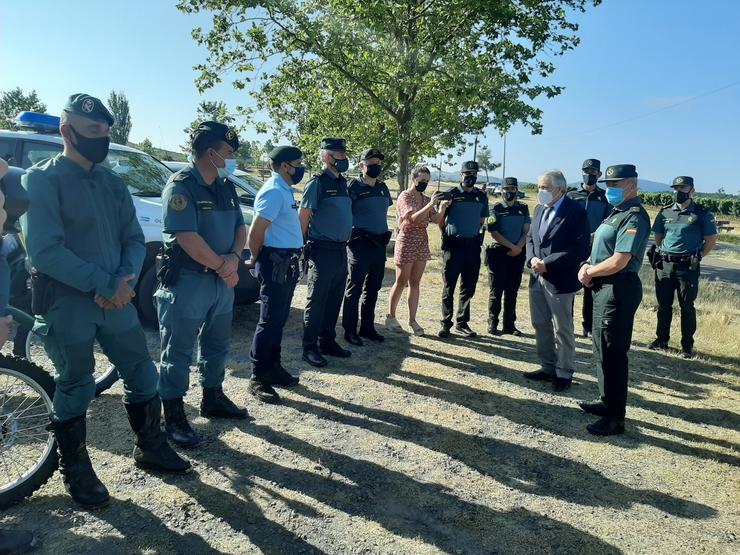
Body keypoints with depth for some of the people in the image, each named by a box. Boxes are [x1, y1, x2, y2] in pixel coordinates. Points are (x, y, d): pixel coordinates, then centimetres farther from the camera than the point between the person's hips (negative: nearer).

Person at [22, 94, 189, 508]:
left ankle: (151, 448, 31)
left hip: (116, 299, 6)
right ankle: (76, 470, 26)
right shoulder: (43, 179, -8)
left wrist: (122, 282, -10)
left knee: (143, 375, 12)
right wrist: (104, 284, -20)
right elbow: (45, 250, -18)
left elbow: (135, 239, 8)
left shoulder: (112, 182, 11)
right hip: (66, 305, -6)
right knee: (76, 389, 7)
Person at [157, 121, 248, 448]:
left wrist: (234, 257, -11)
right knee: (178, 351, 2)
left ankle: (213, 399, 36)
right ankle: (173, 417, 13)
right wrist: (222, 267, -13)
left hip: (222, 281, 8)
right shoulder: (181, 186, -14)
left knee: (217, 344, 19)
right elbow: (187, 238, -22)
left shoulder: (226, 188, 11)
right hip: (188, 282, -8)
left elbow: (240, 227, 10)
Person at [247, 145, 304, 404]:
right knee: (270, 321, -3)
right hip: (275, 263, -9)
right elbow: (255, 232, -20)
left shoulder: (286, 190, 14)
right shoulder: (273, 192, -17)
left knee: (279, 319, 16)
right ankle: (257, 378, 7)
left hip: (287, 263, 9)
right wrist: (258, 259, -6)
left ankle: (273, 367, 28)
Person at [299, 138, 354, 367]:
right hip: (323, 251, -8)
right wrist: (303, 246, -10)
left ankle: (327, 342, 26)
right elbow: (304, 215, -10)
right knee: (317, 301, 0)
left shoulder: (343, 182, 14)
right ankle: (309, 348, 9)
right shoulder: (318, 182, -9)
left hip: (341, 250, 8)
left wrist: (345, 241, 13)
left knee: (334, 300, 14)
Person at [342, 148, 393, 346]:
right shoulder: (354, 187, -8)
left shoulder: (383, 187, 11)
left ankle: (367, 327, 26)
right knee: (354, 289, 1)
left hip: (380, 243, 7)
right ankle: (350, 330, 11)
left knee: (373, 289, 14)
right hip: (360, 243, -7)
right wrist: (350, 235, -11)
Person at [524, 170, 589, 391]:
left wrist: (547, 264, -20)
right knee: (541, 325, 14)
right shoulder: (540, 209, 11)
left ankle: (564, 373, 16)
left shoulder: (575, 212, -12)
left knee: (562, 329, 3)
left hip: (560, 280, -7)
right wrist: (532, 259, -5)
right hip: (538, 278, 7)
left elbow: (578, 249, -18)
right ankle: (548, 368, 28)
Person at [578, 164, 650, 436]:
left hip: (619, 289, -10)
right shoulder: (616, 212, 15)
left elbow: (618, 262, -23)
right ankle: (607, 401, 34)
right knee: (602, 348, 19)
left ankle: (615, 417, 7)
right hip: (604, 288, 10)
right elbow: (601, 248, 20)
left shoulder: (634, 217, -16)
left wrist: (590, 272, -9)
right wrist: (588, 266, 0)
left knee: (613, 353, -4)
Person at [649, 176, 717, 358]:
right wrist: (663, 253, 8)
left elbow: (711, 240, 2)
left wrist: (697, 256, -2)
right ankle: (662, 339, 24)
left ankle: (687, 345, 12)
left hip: (687, 267, -4)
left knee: (687, 307, 3)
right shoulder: (665, 212, 7)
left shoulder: (702, 214, -3)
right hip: (664, 265, 4)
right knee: (663, 304, 11)